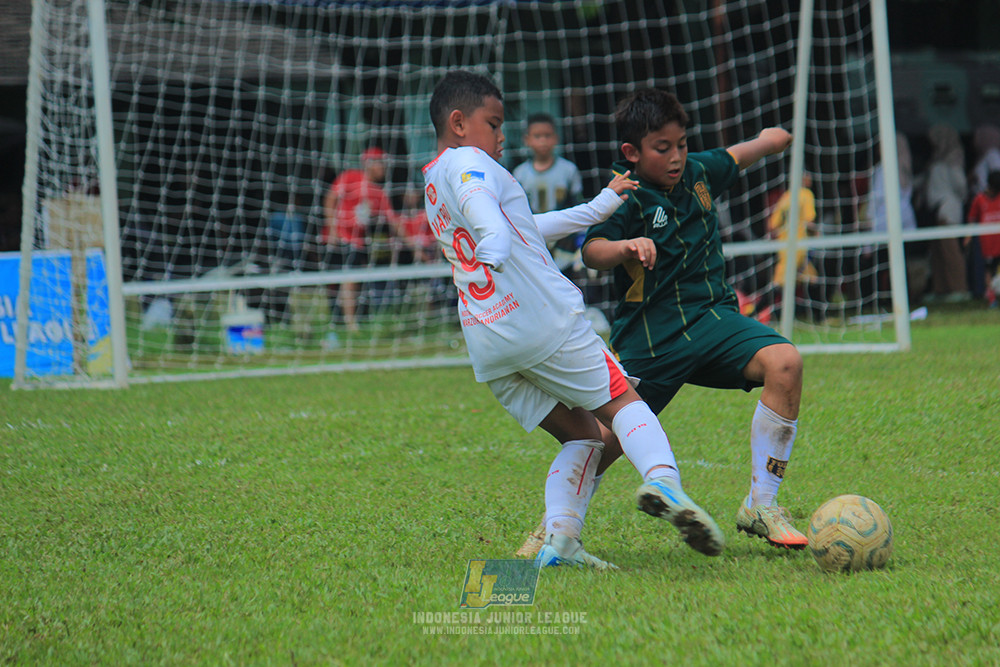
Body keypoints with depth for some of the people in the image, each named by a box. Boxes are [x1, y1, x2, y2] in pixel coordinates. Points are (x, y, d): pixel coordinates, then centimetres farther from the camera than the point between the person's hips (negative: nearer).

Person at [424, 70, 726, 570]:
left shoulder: (433, 187, 26)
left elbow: (528, 228, 35)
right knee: (622, 401, -2)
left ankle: (558, 537, -9)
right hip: (545, 320, -8)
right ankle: (663, 480, -29)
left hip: (486, 347, 8)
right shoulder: (466, 163, -2)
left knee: (581, 436, 11)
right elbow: (478, 200, -29)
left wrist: (602, 206, 38)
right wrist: (494, 244, -50)